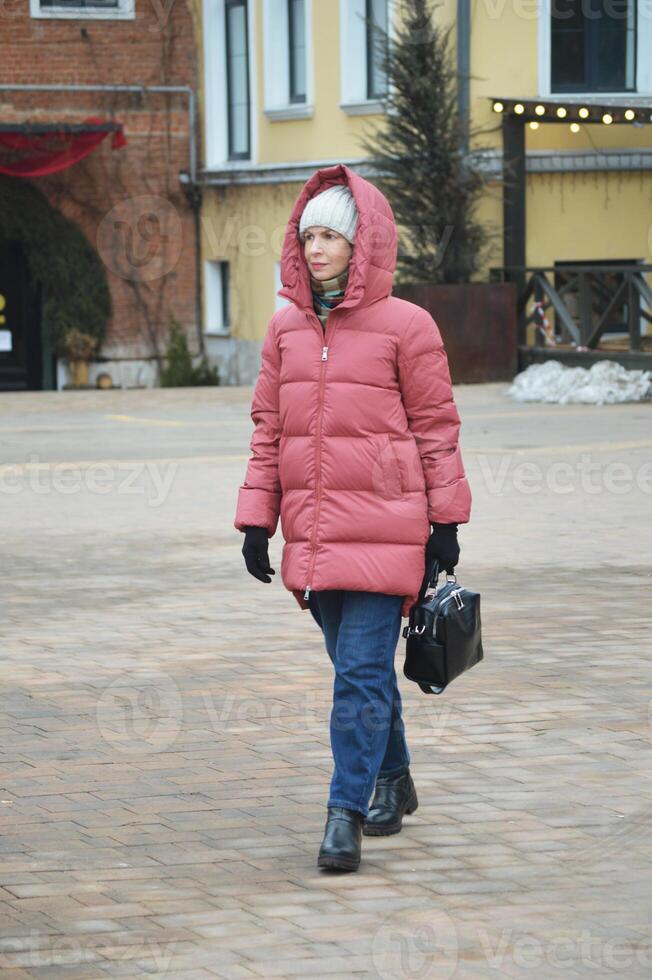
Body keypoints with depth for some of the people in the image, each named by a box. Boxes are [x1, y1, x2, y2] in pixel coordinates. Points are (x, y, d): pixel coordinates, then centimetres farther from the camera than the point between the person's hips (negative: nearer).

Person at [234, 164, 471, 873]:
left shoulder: (405, 326, -4)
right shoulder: (286, 327, 9)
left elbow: (436, 427, 0)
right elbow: (268, 428, 13)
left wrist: (445, 521, 0)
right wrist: (256, 521, 9)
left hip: (383, 531, -5)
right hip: (312, 532, 5)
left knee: (362, 672, -9)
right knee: (356, 668, 15)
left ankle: (346, 813, -6)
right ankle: (393, 781, 32)